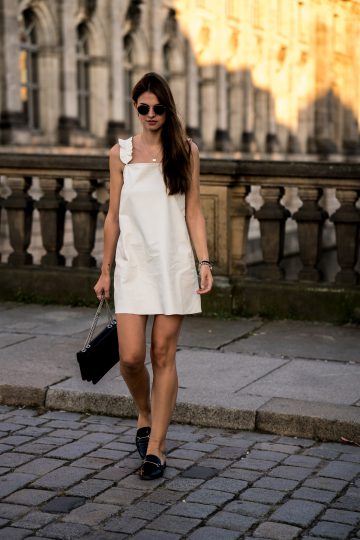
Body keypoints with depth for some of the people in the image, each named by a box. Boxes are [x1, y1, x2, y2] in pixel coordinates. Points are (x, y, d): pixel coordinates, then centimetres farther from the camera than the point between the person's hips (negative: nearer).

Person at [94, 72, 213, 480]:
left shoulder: (186, 151, 5)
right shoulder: (121, 153, 6)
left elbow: (193, 212, 5)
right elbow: (113, 216, 9)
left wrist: (204, 262, -4)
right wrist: (105, 271, 10)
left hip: (174, 263, -1)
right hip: (133, 263, 1)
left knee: (163, 355, 0)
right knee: (131, 357, -7)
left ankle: (155, 447, 10)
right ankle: (145, 415, 25)